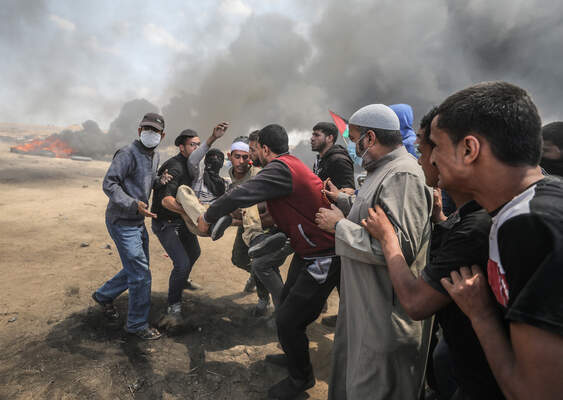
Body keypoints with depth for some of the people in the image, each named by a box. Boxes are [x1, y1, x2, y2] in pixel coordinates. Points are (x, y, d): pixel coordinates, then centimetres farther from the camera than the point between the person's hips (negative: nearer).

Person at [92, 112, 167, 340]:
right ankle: (137, 324, 12)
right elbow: (109, 184, -23)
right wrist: (134, 205, -35)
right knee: (141, 275, -6)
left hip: (138, 222, 9)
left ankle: (103, 296, 42)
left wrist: (159, 181, 2)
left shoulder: (154, 156, 10)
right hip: (122, 222, -9)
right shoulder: (128, 154, -17)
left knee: (137, 269, 20)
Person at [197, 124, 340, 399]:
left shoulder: (280, 168, -21)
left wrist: (207, 217, -6)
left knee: (288, 320, -1)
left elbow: (240, 195, -20)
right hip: (308, 250, 10)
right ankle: (294, 356, 45)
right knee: (287, 303, 22)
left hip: (324, 257, -10)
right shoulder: (291, 164, 11)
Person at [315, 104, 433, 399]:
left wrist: (339, 225, -23)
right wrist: (344, 200, 12)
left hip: (385, 314, -10)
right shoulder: (385, 169, 10)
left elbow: (401, 248, -32)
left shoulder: (402, 176, -23)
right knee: (348, 370, 27)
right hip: (364, 302, 10)